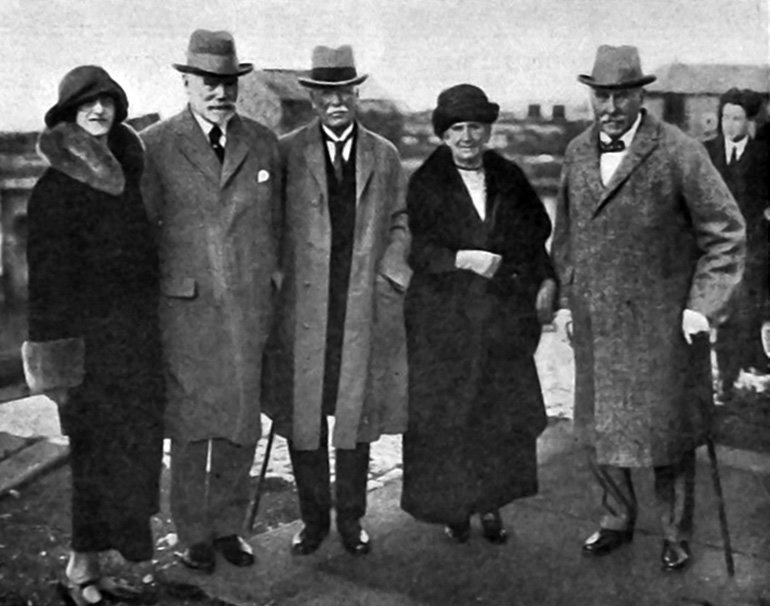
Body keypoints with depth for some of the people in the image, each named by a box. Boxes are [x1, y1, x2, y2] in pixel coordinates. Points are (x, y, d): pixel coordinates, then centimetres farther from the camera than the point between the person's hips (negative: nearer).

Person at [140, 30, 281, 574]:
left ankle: (228, 525, 25)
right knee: (190, 426, 6)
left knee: (242, 422, 8)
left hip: (249, 306, 3)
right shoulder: (155, 146, -1)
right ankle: (194, 534, 21)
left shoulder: (263, 142, 9)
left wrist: (275, 277, 11)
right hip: (185, 307, -2)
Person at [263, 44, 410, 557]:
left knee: (357, 414, 7)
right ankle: (313, 519, 20)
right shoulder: (287, 152, 3)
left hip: (365, 306, 1)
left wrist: (390, 272, 1)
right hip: (303, 306, -1)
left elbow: (399, 221, 15)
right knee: (302, 416, 4)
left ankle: (351, 519, 22)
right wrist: (275, 279, -4)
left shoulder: (385, 156, 11)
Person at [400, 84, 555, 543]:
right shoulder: (425, 183, -1)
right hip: (444, 319, -2)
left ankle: (492, 503, 21)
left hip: (504, 317, 3)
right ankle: (451, 507, 19)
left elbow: (538, 236, 18)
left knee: (505, 413, 4)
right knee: (443, 416, 2)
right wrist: (461, 259, -22)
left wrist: (547, 282, 5)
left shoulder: (510, 178, 9)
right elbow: (416, 248, -9)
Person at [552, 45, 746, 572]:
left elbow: (726, 233, -7)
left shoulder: (679, 153, -11)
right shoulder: (577, 153, 7)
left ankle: (676, 535, 26)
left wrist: (702, 306, -12)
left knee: (668, 430, 7)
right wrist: (572, 295, 14)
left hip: (661, 326, -4)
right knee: (599, 430, 13)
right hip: (595, 325, 5)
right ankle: (618, 520, 34)